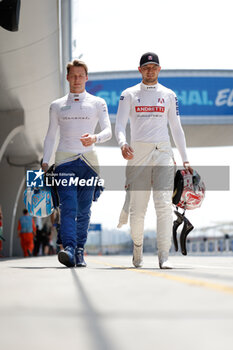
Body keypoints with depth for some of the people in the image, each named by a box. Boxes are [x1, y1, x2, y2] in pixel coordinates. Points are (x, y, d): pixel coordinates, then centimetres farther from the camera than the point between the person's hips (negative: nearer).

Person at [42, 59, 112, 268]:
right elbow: (51, 135, 15)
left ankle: (79, 252, 9)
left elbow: (108, 131, 0)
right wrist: (45, 162, 5)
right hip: (65, 160, 0)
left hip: (89, 161, 0)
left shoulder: (98, 103, 10)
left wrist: (94, 138, -22)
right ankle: (68, 250, -25)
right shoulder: (57, 106, 14)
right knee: (68, 207, -14)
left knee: (84, 211, 1)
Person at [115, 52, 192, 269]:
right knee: (137, 207, 0)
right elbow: (120, 124, 0)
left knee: (164, 204, -13)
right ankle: (137, 247, 26)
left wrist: (185, 160, 7)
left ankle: (163, 256, -13)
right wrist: (122, 144, -22)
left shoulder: (169, 95, 13)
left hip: (163, 153, 1)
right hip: (138, 153, -1)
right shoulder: (129, 94, 9)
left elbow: (176, 128, 14)